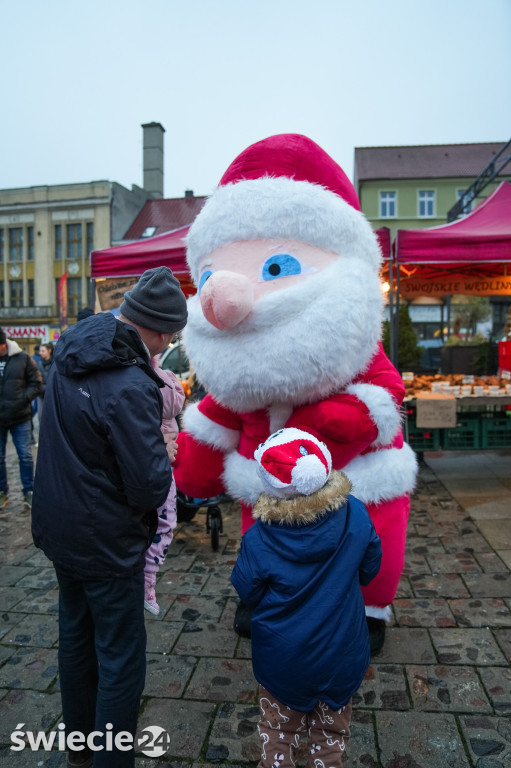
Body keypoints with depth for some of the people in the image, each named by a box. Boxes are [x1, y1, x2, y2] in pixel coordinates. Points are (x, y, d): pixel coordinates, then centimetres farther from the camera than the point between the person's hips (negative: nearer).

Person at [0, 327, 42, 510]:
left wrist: (24, 399, -14)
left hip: (20, 417, -2)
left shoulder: (22, 358, -4)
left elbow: (36, 384, 0)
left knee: (25, 456, 4)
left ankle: (29, 492, 18)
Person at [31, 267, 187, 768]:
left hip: (58, 528, 9)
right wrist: (159, 446, -9)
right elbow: (151, 489, -27)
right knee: (121, 660, 9)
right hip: (106, 543, -9)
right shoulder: (131, 387, -30)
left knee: (75, 635, 25)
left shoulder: (68, 357, -2)